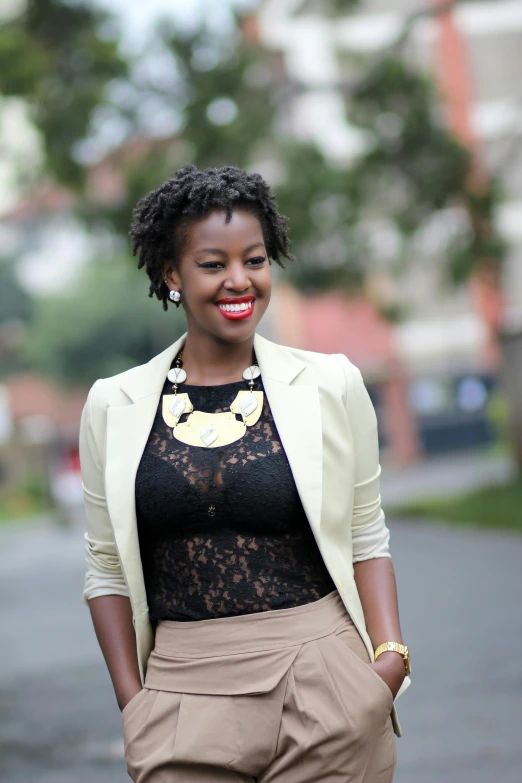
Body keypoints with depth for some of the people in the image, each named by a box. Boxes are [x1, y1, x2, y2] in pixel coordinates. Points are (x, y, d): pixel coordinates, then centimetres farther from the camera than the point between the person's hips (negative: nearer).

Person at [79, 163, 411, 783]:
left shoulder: (331, 385, 2)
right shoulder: (114, 405, 4)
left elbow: (365, 539, 7)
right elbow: (108, 568, 8)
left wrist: (390, 652, -7)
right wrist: (131, 697, -2)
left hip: (325, 687, 0)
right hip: (184, 695, 1)